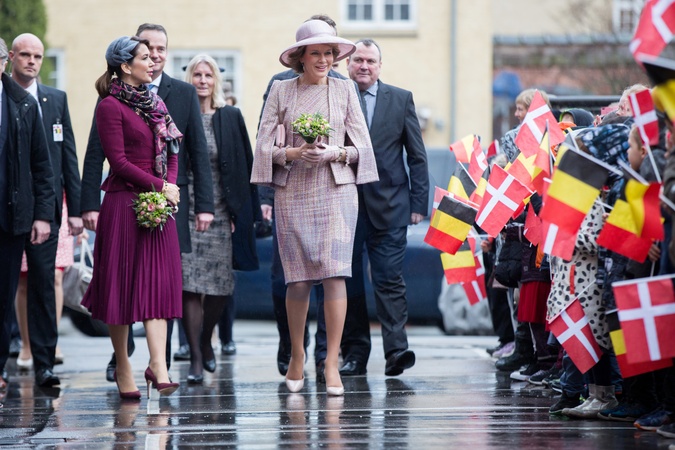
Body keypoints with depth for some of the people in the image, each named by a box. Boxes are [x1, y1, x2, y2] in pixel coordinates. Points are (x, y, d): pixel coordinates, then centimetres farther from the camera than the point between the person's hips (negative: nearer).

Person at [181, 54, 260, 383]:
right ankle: (196, 358, -5)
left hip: (220, 212, 2)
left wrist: (243, 212, 1)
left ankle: (206, 341, 29)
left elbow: (244, 165, 7)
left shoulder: (231, 118, 6)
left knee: (220, 286, 3)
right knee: (189, 285, -8)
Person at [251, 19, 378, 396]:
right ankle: (297, 355, 22)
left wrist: (335, 153, -10)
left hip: (337, 188, 0)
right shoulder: (281, 91, 7)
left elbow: (362, 145, 9)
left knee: (334, 273, -11)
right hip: (293, 191, 0)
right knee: (298, 279, 1)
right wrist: (294, 153, -13)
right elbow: (264, 145, 4)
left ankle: (332, 362, -9)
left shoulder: (344, 90, 8)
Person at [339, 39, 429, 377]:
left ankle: (396, 350, -11)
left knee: (390, 280, -8)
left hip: (387, 207, -1)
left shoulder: (401, 99, 8)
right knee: (348, 283, 4)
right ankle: (354, 353, 10)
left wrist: (418, 203, 1)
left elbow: (417, 156, 8)